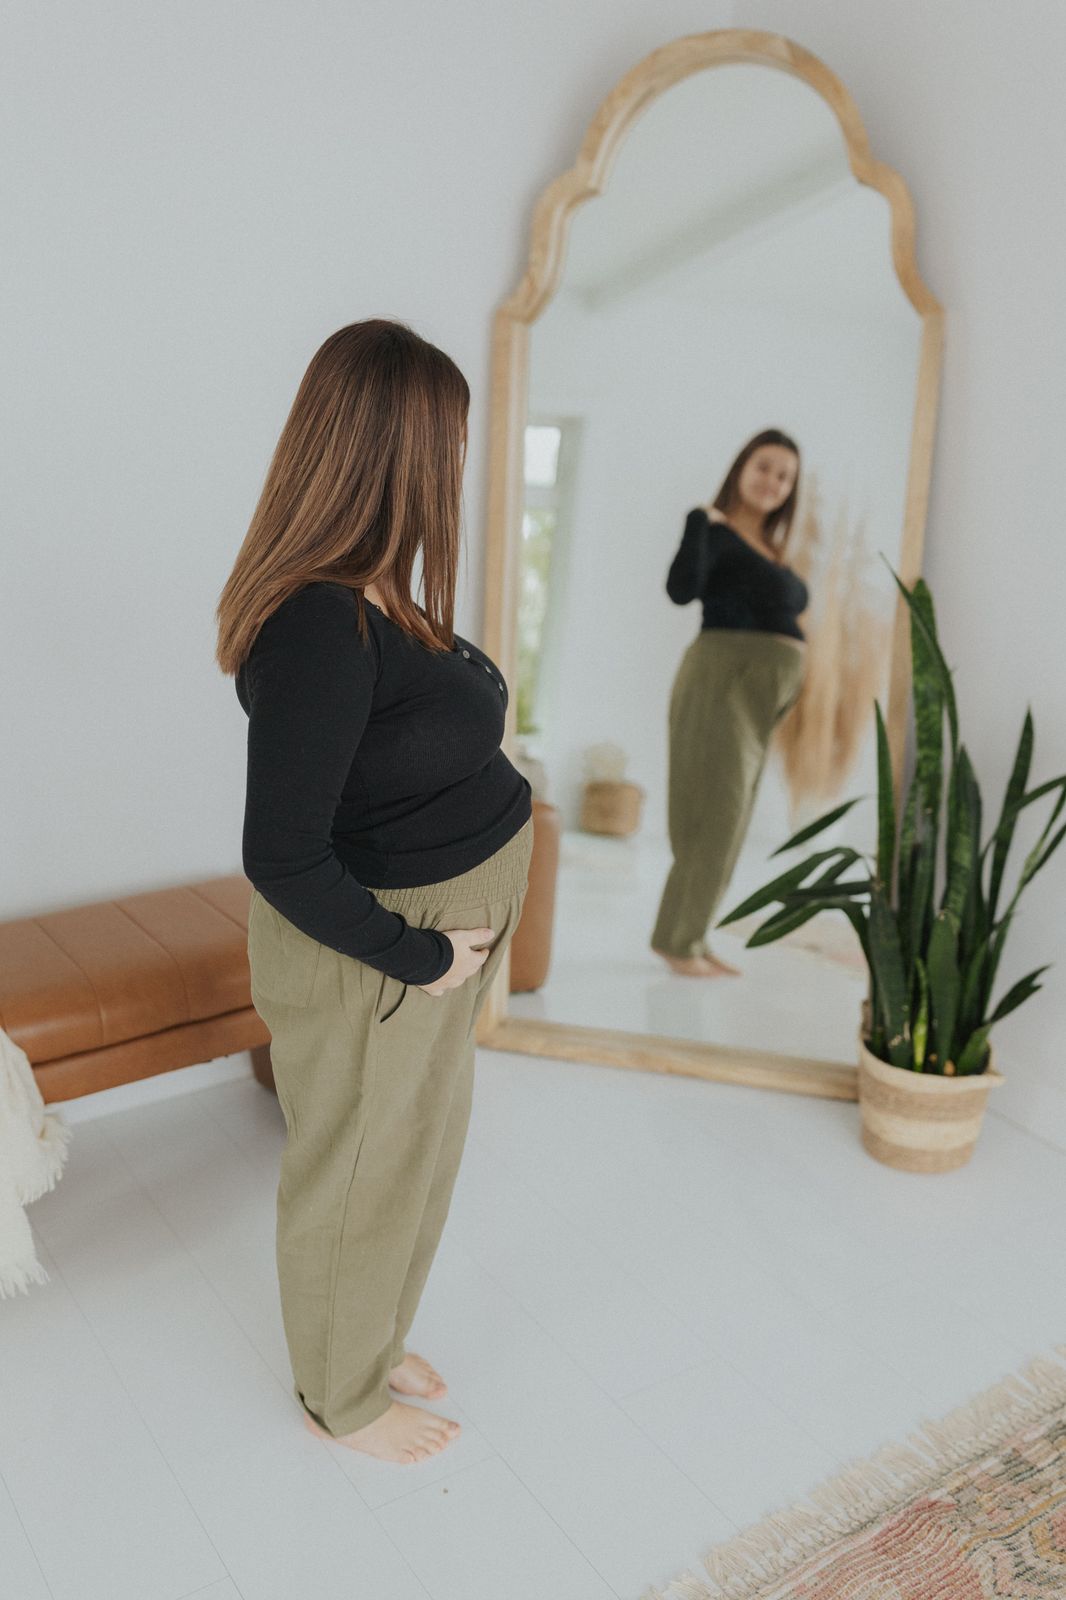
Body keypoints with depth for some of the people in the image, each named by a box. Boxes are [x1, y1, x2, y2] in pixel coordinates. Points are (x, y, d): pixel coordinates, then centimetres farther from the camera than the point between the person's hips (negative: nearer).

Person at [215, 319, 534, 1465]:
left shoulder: (375, 598, 0)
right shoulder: (321, 627, -29)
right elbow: (281, 857, -29)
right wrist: (421, 958, -20)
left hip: (445, 928, 9)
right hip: (368, 949, -9)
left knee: (419, 1148, 26)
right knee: (358, 1175, 14)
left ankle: (372, 1338, 52)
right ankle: (338, 1397, 42)